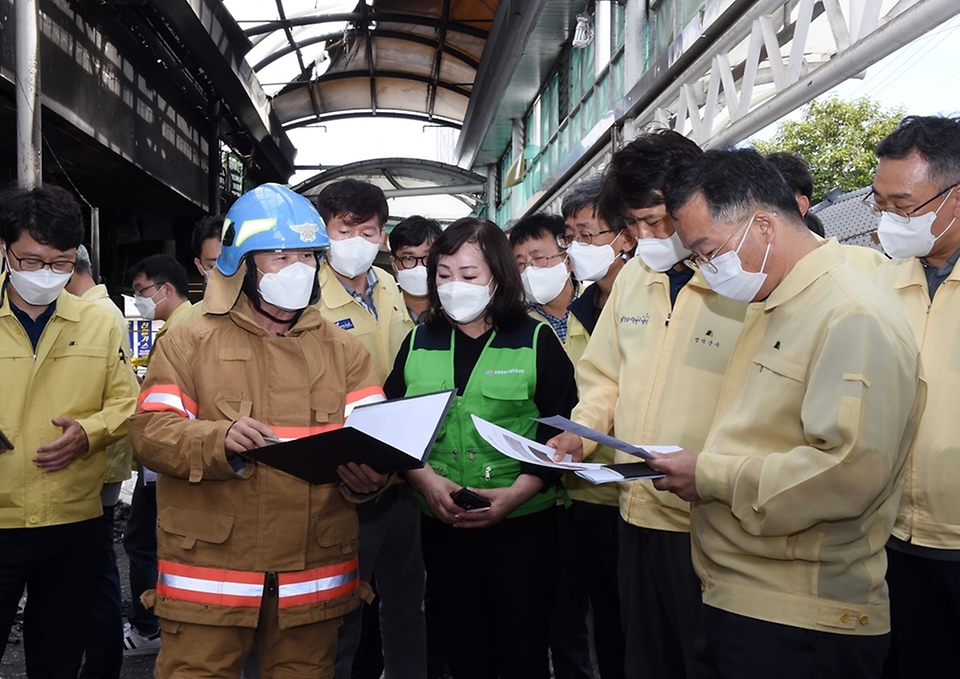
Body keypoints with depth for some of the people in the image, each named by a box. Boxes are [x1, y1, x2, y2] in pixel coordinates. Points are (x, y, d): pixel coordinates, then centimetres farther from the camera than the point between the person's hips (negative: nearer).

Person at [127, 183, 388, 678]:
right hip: (209, 571, -2)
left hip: (312, 575, 3)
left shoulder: (342, 349, 12)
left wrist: (367, 474, -19)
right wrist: (219, 440, -25)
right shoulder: (190, 343, 3)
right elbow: (149, 431, -5)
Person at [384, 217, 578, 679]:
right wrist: (425, 479, -13)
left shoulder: (536, 340, -2)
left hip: (522, 525, -3)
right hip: (443, 527, 3)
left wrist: (517, 493, -18)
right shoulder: (420, 342, 8)